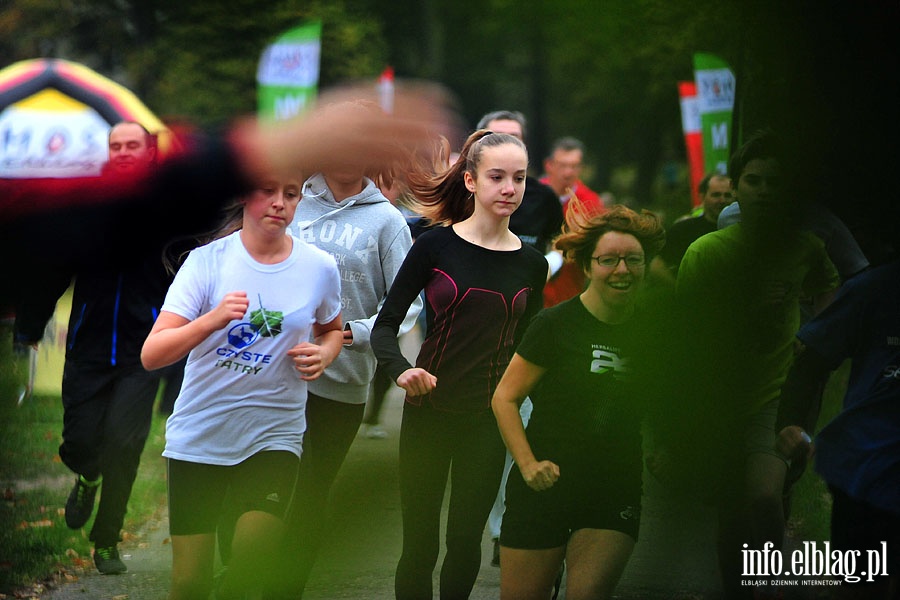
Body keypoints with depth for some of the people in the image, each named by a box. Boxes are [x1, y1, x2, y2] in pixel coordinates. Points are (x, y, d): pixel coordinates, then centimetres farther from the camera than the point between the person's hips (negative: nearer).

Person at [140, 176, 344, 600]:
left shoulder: (319, 267, -1)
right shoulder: (208, 260, -7)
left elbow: (331, 329, 22)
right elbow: (151, 355, -14)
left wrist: (324, 354, -3)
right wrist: (212, 320, -30)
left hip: (274, 434, 1)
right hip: (199, 437, -1)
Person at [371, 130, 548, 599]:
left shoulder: (531, 265, 5)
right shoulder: (435, 247, -4)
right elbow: (384, 326, -5)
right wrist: (401, 369, -24)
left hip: (488, 420, 2)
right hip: (428, 414, -2)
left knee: (465, 543, 6)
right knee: (420, 546, -1)